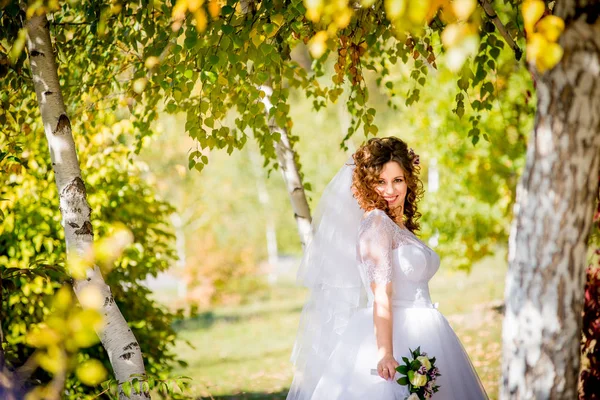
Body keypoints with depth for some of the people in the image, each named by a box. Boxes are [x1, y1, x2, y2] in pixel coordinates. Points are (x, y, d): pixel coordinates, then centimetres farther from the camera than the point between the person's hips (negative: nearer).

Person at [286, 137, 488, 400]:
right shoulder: (376, 222, -10)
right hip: (392, 336, -8)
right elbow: (381, 294, -20)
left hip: (418, 336, 8)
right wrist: (385, 353, -28)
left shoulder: (401, 225, 15)